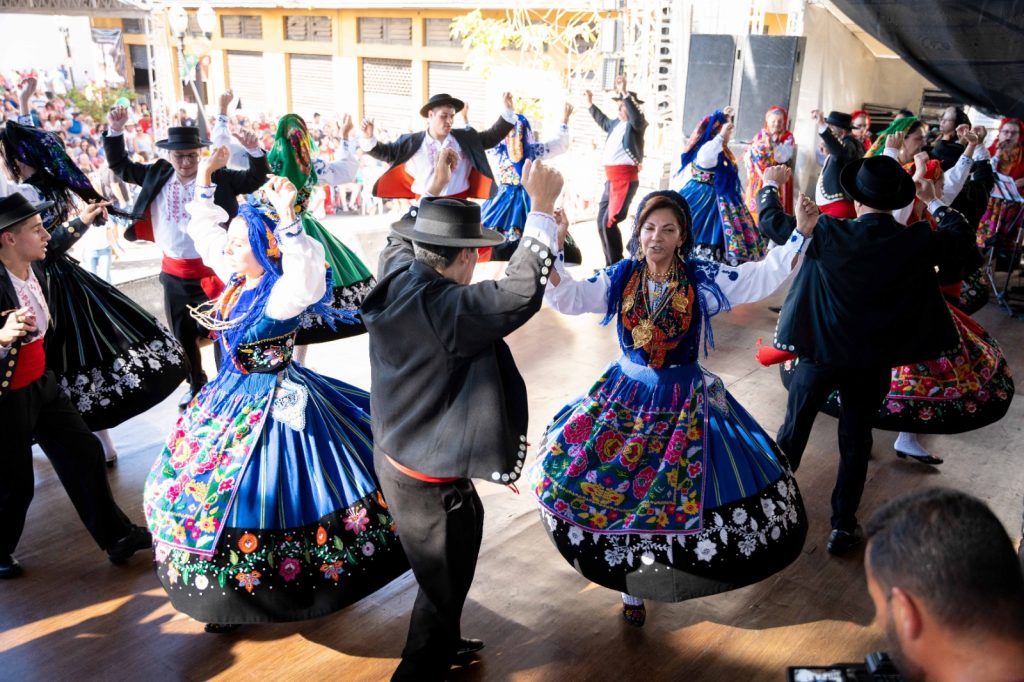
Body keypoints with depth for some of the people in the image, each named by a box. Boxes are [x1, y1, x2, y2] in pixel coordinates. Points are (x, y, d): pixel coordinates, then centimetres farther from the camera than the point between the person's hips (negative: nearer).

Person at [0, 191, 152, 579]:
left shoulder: (33, 266, -3)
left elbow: (51, 249, 22)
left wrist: (82, 221, 28)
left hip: (42, 383, 9)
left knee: (85, 453, 14)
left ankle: (117, 536, 28)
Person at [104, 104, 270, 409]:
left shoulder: (219, 177, -8)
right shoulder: (156, 174, 2)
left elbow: (256, 179, -5)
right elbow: (119, 165, 12)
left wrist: (254, 150, -22)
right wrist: (115, 131, 0)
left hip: (210, 269, -4)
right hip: (173, 273, 4)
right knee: (182, 335, 19)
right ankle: (197, 384, 38)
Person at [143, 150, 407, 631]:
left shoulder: (281, 295, -24)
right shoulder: (238, 277, 0)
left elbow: (308, 280, -49)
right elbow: (203, 230, 15)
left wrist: (287, 219, -53)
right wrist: (205, 179, 9)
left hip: (272, 404, -10)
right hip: (233, 394, 10)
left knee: (248, 492, -2)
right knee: (203, 479, 23)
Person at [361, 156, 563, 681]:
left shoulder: (396, 280, -6)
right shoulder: (445, 307, -31)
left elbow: (401, 241, 16)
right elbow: (521, 292, -38)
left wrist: (433, 192, 21)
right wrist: (542, 209, -32)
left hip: (395, 457, 10)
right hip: (430, 482, -10)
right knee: (444, 591, 12)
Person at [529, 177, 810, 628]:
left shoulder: (702, 278, -9)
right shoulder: (621, 277, -3)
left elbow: (762, 277, -13)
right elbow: (572, 298, -9)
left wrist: (801, 234, -25)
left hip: (684, 401, -2)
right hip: (625, 395, 2)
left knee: (678, 492, 1)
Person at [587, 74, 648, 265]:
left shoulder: (636, 125, -8)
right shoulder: (617, 123, 15)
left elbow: (637, 118, -32)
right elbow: (604, 122, 38)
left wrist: (625, 93, -35)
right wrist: (590, 104, 39)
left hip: (625, 179, -9)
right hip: (611, 179, 9)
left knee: (609, 223, -14)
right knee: (601, 222, 11)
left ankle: (617, 266, -3)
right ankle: (611, 264, 20)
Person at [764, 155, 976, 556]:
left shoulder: (830, 234, -16)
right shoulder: (919, 242, -10)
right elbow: (959, 236, 11)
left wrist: (769, 187, 15)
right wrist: (933, 202, 27)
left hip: (820, 353, -1)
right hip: (874, 363, 1)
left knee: (793, 430, 16)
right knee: (856, 441, 14)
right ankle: (842, 527, 22)